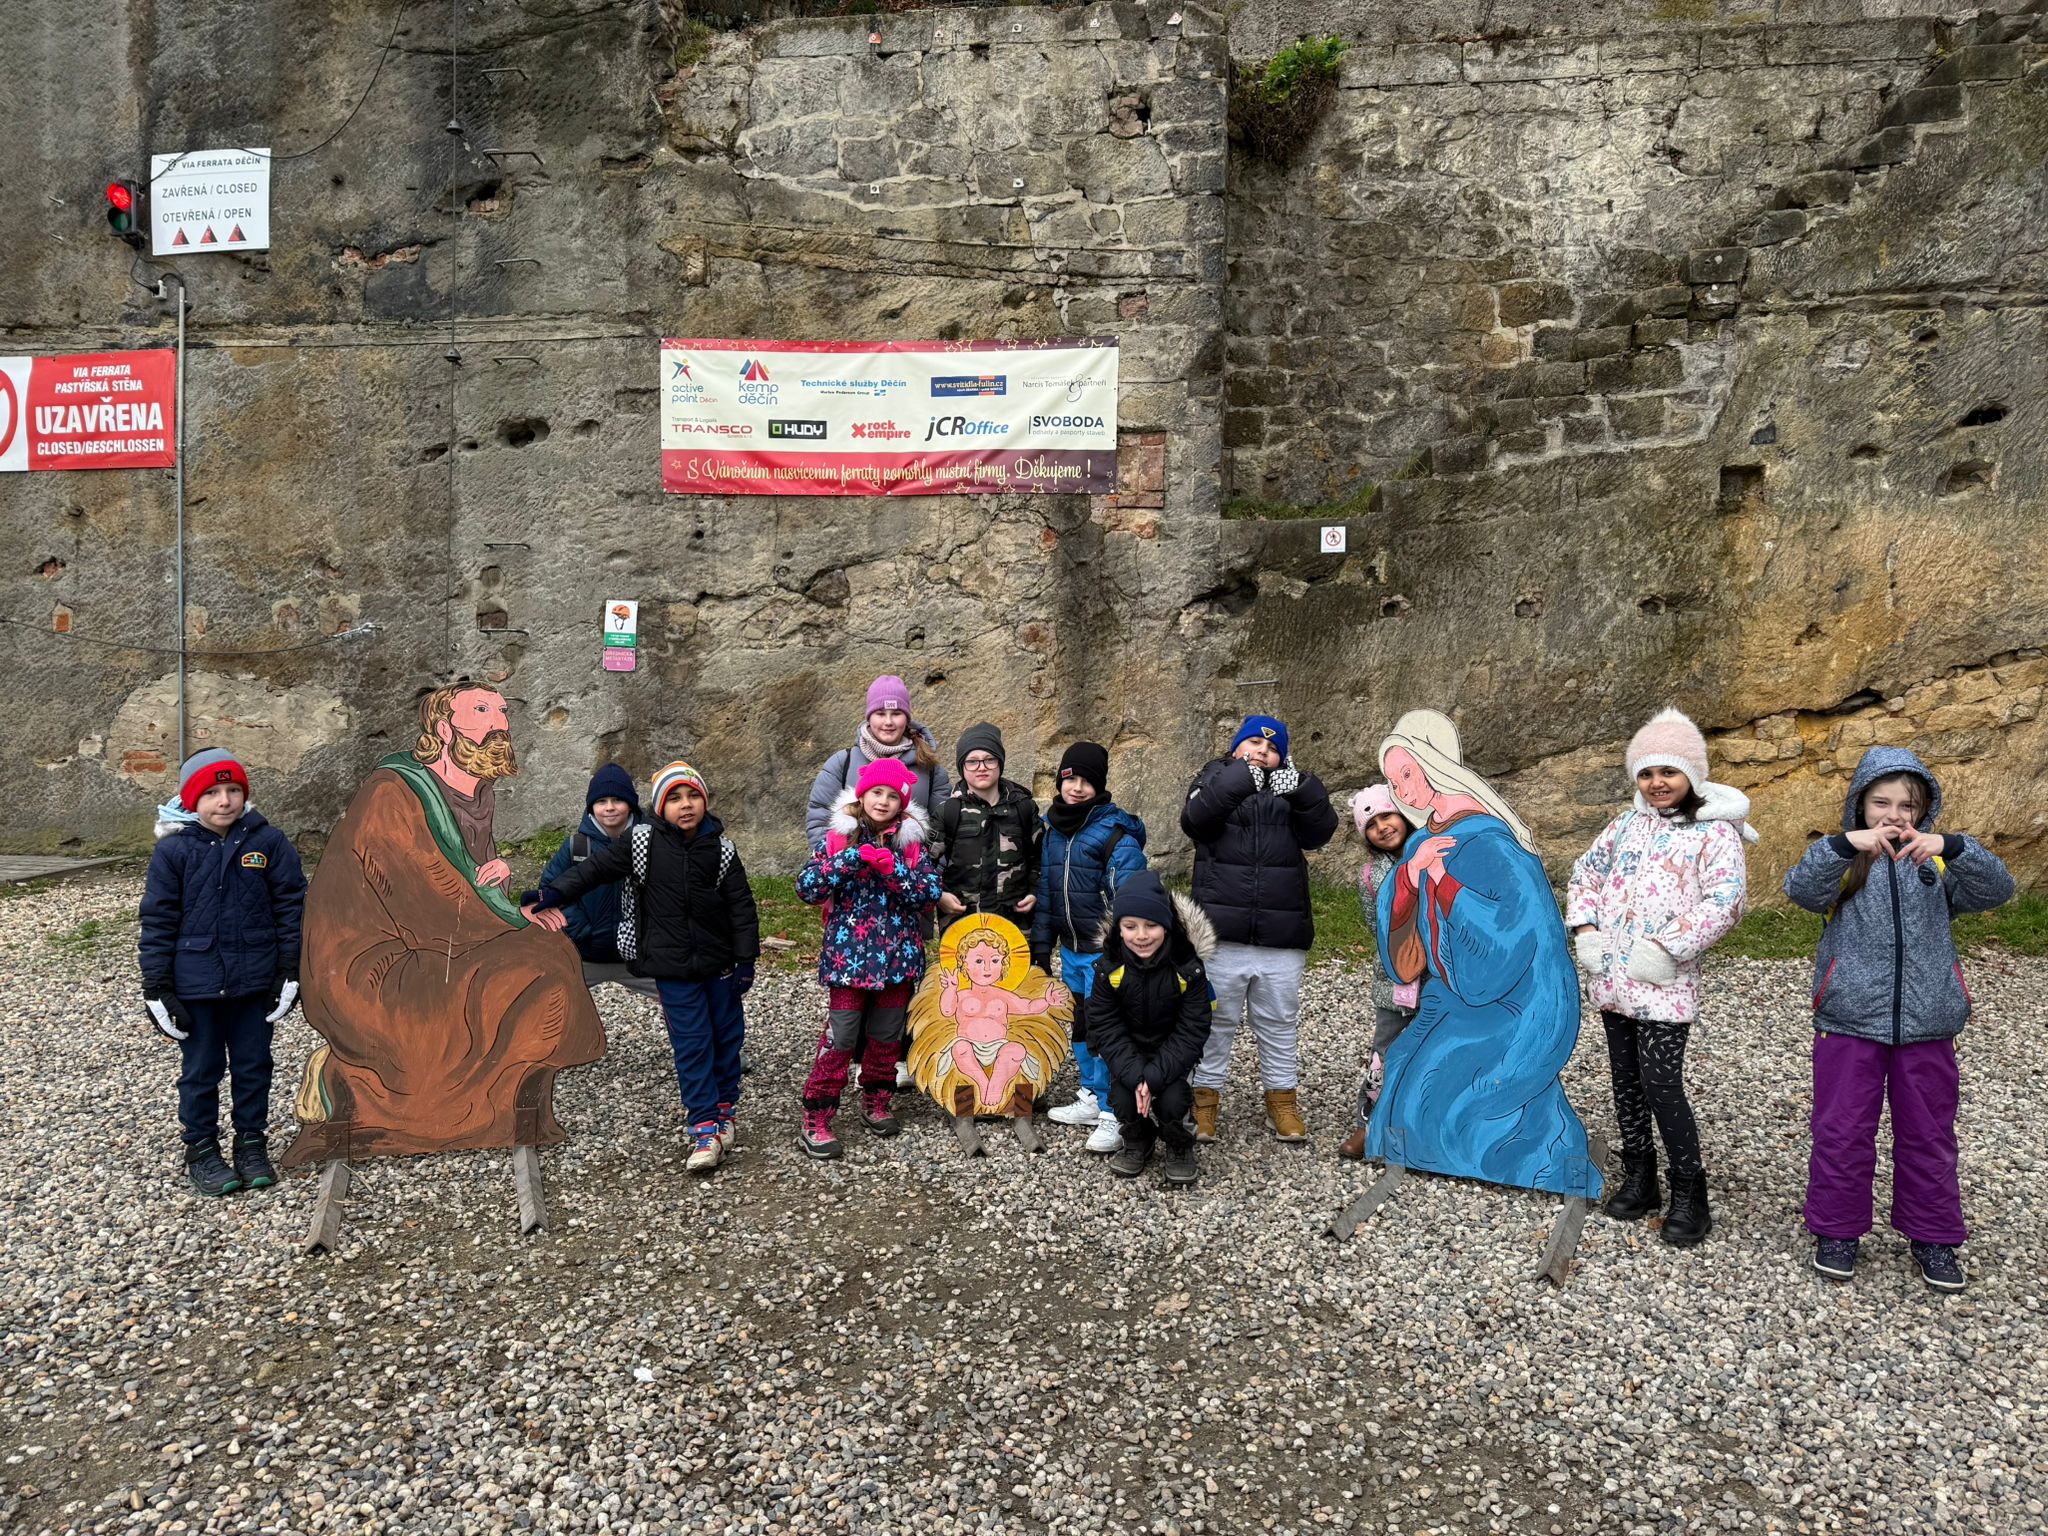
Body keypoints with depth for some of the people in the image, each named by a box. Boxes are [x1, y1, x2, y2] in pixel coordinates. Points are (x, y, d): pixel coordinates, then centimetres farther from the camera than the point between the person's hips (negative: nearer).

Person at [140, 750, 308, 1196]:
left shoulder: (268, 842, -4)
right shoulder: (173, 850, -6)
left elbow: (291, 904, 0)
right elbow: (158, 921, -3)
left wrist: (290, 969, -2)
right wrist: (157, 987, -4)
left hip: (256, 982, 1)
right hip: (196, 986, -1)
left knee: (254, 1065, 12)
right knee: (201, 1069, 11)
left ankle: (251, 1143, 28)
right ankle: (201, 1149, 26)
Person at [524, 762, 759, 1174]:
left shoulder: (721, 848, -2)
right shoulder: (642, 843, -5)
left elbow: (741, 906, 0)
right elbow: (596, 868, -6)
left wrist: (746, 960, -2)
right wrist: (555, 893, -21)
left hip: (719, 963, 2)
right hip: (673, 969, -2)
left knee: (728, 1036, 11)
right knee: (691, 1045, -2)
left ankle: (726, 1108, 30)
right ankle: (705, 1128, 4)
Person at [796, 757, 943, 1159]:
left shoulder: (912, 843, 3)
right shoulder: (837, 838, -2)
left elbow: (930, 892, -7)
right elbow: (807, 888, -12)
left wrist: (893, 869, -21)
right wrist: (854, 858, -21)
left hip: (898, 956, 3)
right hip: (848, 956, -3)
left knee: (887, 1035, 14)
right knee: (840, 1038, -4)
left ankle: (876, 1104, 32)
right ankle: (815, 1121, 4)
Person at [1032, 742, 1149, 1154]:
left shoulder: (1116, 832, -14)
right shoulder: (1053, 827, 8)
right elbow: (1045, 888, 14)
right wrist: (1041, 942, 13)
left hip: (1104, 950, -7)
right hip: (1071, 949, 8)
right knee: (1079, 1025, 17)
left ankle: (1113, 1116, 2)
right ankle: (1091, 1099, 32)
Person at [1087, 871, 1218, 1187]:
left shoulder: (1188, 967, -19)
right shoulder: (1109, 967, -15)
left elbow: (1192, 1031, -17)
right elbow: (1106, 1028, -12)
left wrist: (1155, 1076, -27)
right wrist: (1134, 1075, -26)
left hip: (1171, 1053, -1)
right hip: (1128, 1053, 1)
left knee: (1172, 1102, -25)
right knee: (1124, 1100, -22)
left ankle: (1179, 1145, 9)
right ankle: (1137, 1140, 13)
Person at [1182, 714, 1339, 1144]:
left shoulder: (1291, 789, 12)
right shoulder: (1214, 780, 6)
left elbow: (1319, 831, -7)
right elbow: (1195, 819, -16)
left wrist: (1302, 791, -26)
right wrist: (1238, 779, -30)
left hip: (1282, 939, 2)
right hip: (1221, 935, -2)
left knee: (1280, 1023, 12)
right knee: (1214, 1021, 6)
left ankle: (1282, 1100, 25)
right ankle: (1204, 1100, 17)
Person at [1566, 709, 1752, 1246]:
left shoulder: (1715, 831, -5)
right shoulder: (1628, 822, 12)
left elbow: (1726, 900, -15)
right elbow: (1588, 870, 18)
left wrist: (1665, 947, -20)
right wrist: (1585, 928, 3)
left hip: (1664, 984, -6)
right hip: (1612, 977, 6)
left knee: (1662, 1086, -9)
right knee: (1627, 1081, 13)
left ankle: (1688, 1196, 8)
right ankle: (1638, 1180, 27)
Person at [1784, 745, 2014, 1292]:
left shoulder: (1937, 865, 3)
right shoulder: (1843, 863, -2)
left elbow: (1996, 889, -12)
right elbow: (1801, 888, -20)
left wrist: (1953, 847, -30)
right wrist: (1844, 844, -36)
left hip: (1926, 1025, 2)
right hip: (1850, 1022, -2)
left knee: (1929, 1134, 14)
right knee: (1842, 1130, 5)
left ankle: (1933, 1236, 29)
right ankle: (1837, 1229, 20)